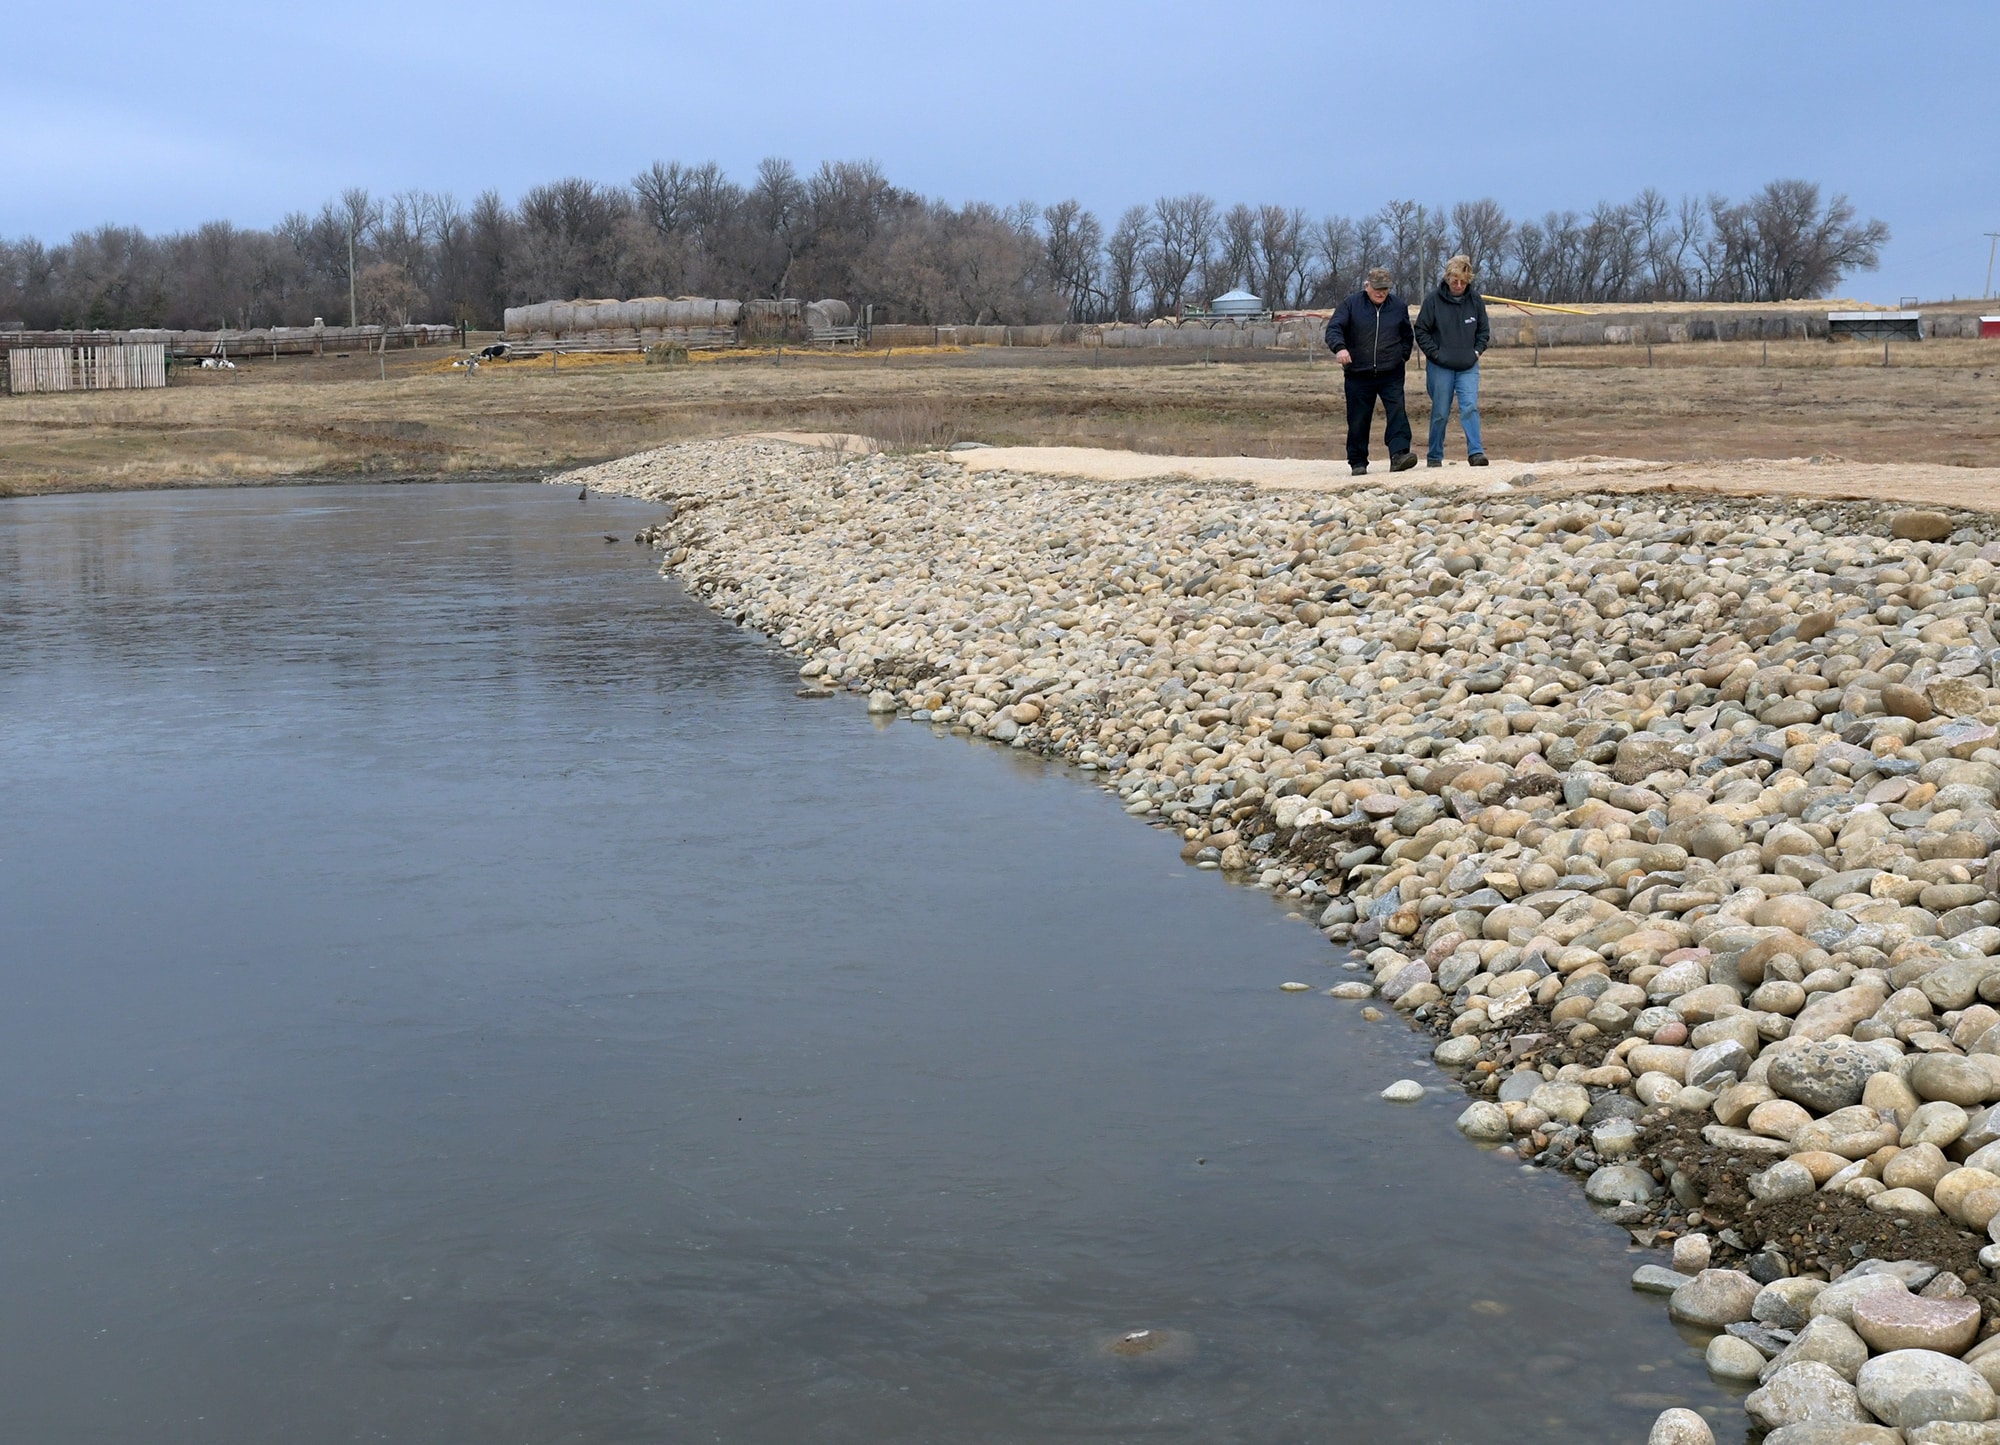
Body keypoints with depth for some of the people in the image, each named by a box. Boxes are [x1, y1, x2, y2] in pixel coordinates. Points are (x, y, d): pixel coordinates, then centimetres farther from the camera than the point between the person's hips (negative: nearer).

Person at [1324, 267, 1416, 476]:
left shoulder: (1398, 306, 8)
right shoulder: (1351, 304, 0)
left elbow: (1407, 335, 23)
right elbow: (1333, 329, -9)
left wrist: (1404, 355, 12)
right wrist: (1339, 347, -28)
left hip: (1391, 374, 1)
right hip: (1358, 374, -1)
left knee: (1397, 412, -15)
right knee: (1358, 420, 3)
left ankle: (1399, 454, -23)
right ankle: (1358, 462, 13)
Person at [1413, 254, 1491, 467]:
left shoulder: (1475, 300, 3)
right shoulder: (1433, 300, -6)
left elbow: (1484, 330, 14)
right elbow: (1421, 331, -1)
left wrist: (1477, 351, 1)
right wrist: (1435, 353, -9)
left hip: (1468, 367, 2)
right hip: (1440, 367, -2)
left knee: (1470, 408, -11)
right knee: (1440, 413, 4)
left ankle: (1475, 452, -13)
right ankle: (1434, 457, 14)